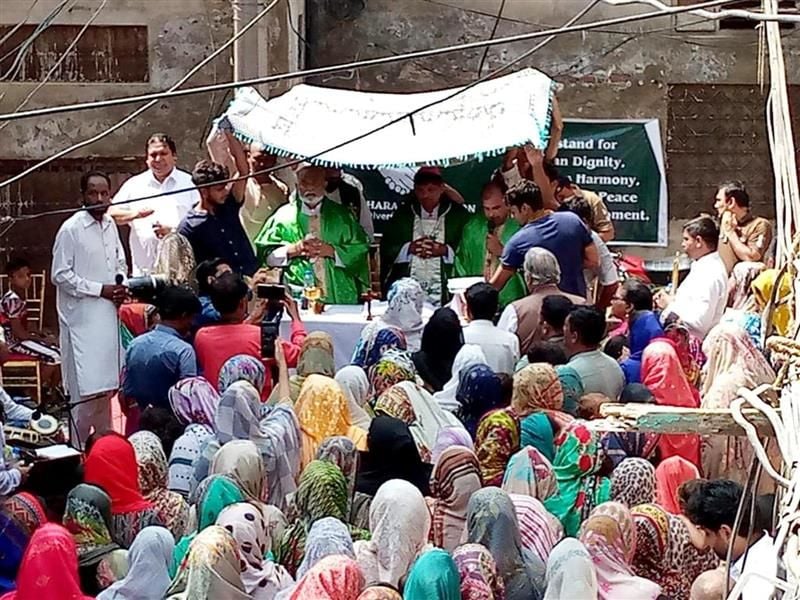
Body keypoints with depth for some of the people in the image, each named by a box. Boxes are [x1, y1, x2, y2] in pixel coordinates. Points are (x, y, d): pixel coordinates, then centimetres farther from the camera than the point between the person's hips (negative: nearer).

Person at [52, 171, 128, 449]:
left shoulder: (110, 225, 9)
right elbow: (60, 275, -13)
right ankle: (78, 449, 1)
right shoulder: (70, 229, -11)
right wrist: (99, 290, -15)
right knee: (86, 389, -8)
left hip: (108, 317, 7)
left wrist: (121, 284, 1)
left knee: (106, 385, 14)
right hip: (83, 319, -7)